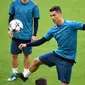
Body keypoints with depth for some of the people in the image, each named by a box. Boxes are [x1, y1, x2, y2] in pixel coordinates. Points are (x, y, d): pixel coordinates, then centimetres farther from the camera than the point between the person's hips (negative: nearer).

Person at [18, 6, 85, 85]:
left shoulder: (71, 25, -19)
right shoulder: (53, 30, 0)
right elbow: (41, 41, 7)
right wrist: (26, 45, 4)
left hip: (67, 59, -6)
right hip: (56, 54, 7)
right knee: (36, 61, 19)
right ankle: (25, 76, 45)